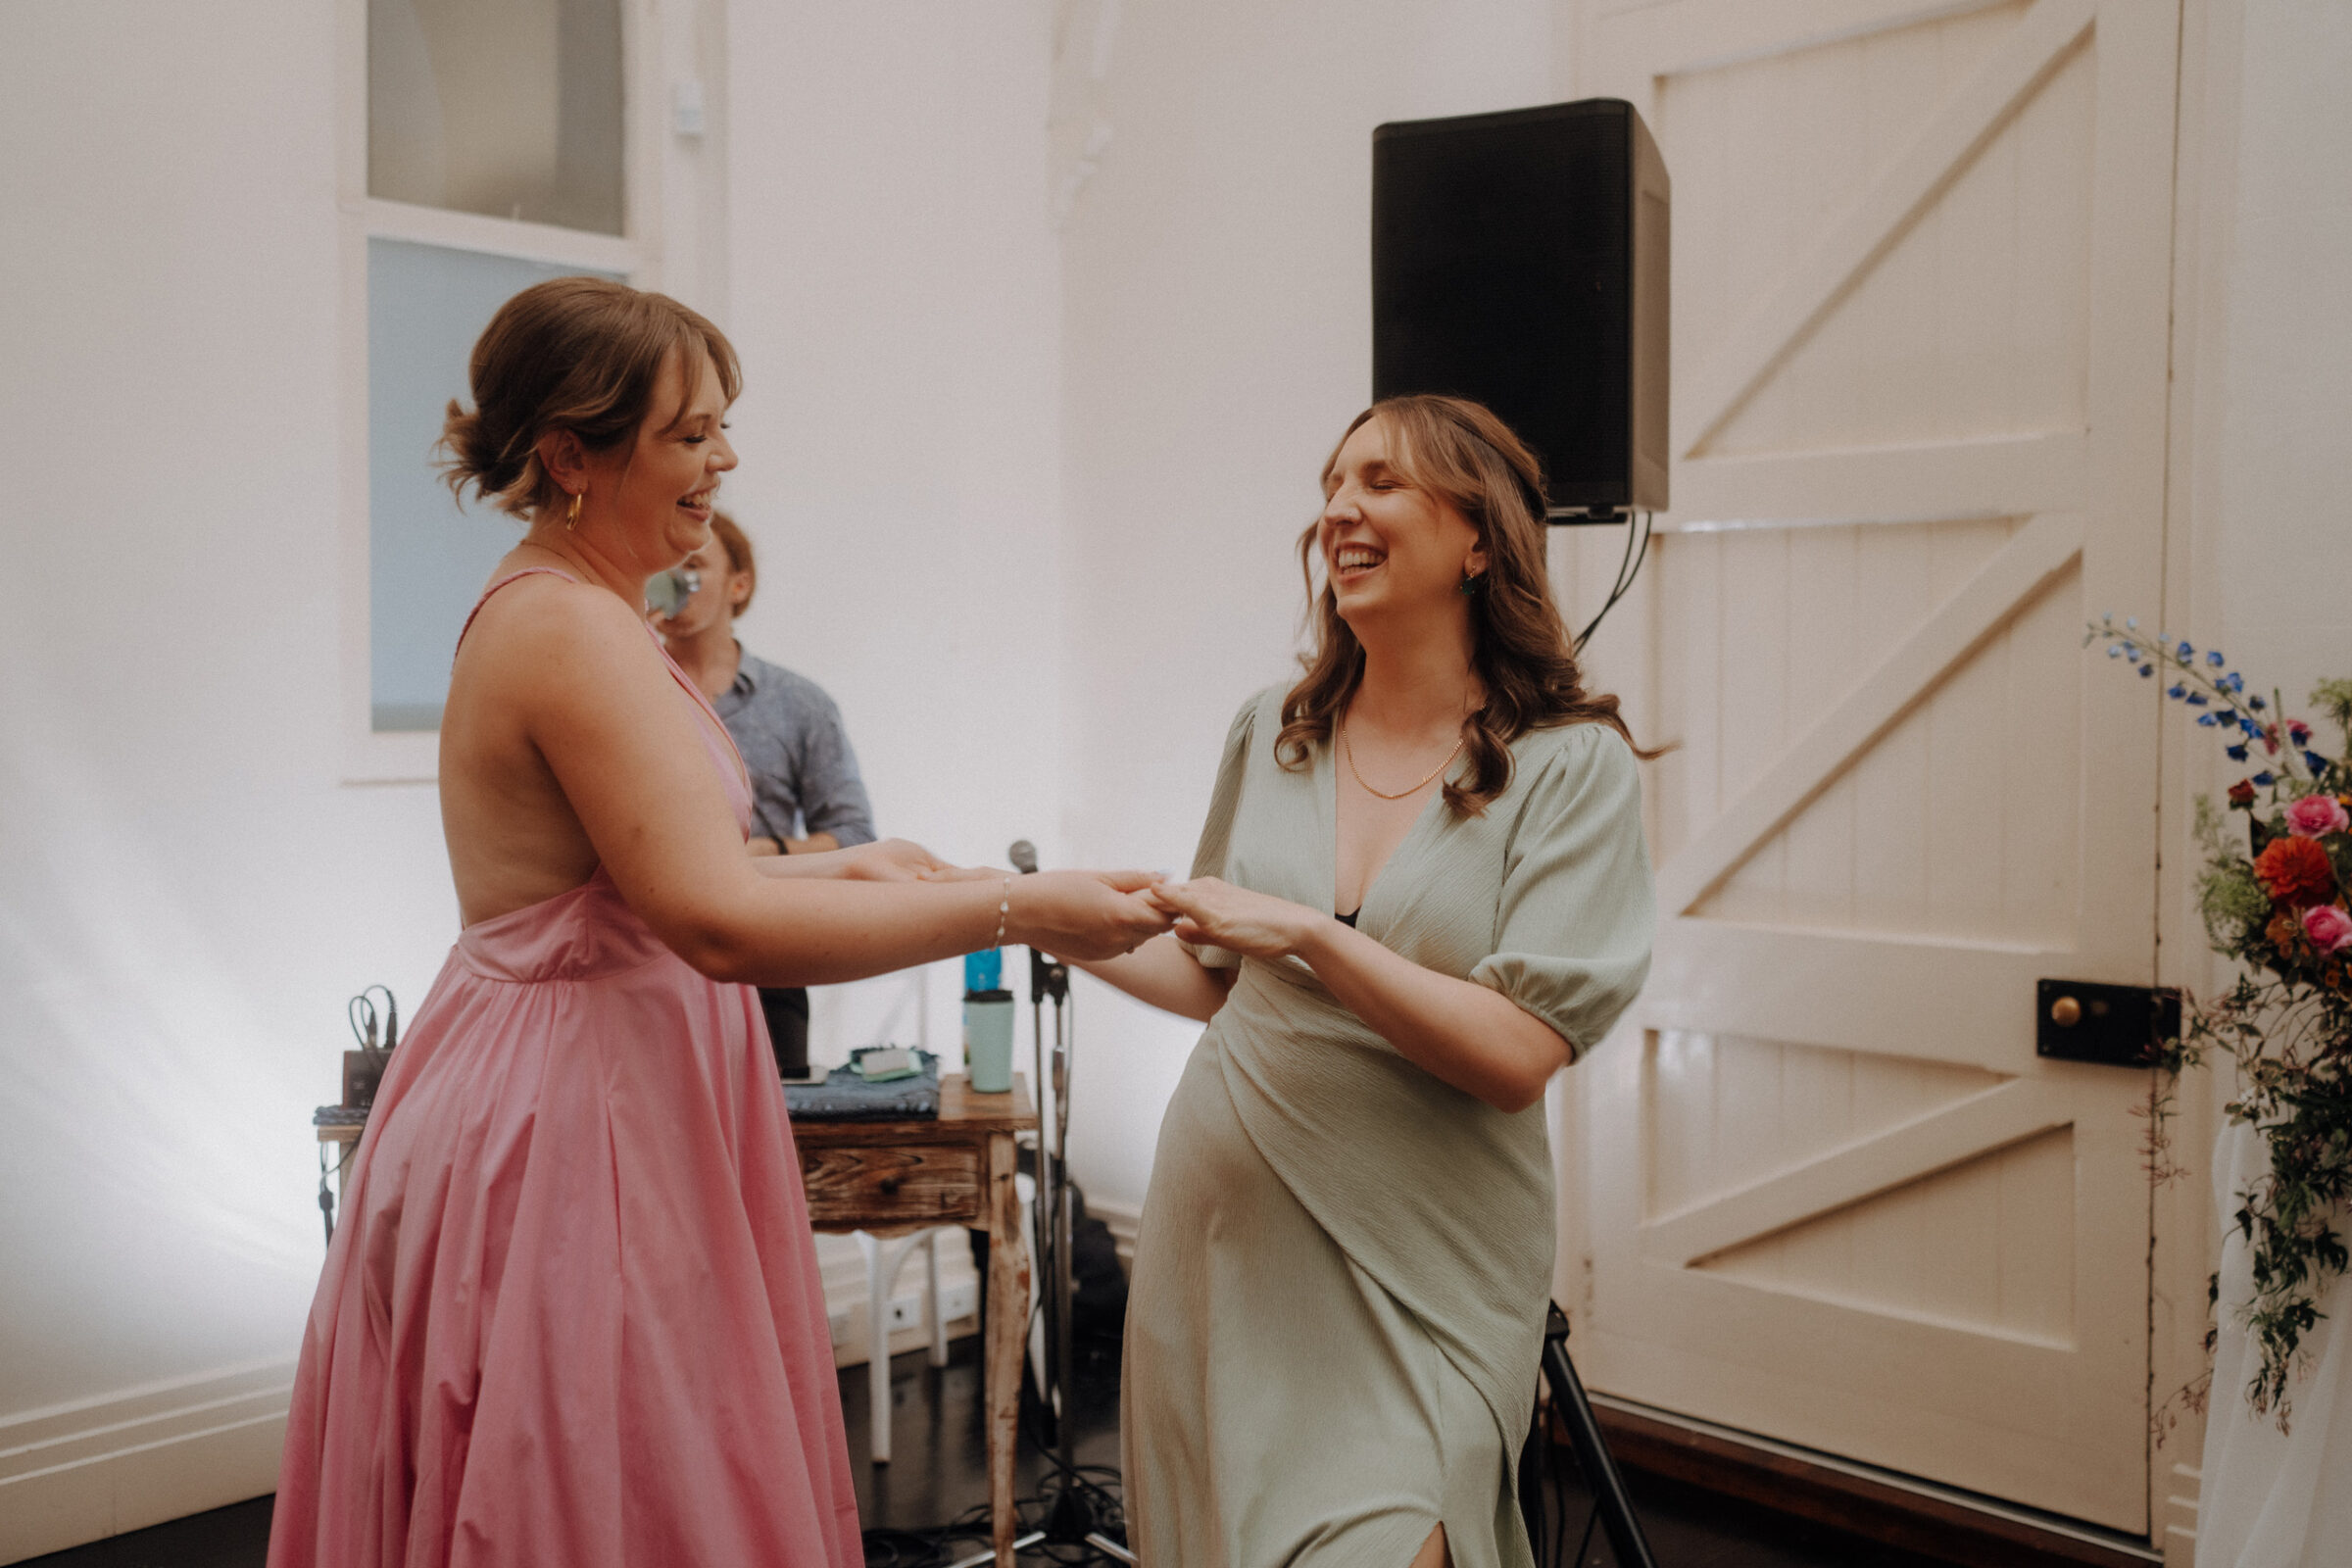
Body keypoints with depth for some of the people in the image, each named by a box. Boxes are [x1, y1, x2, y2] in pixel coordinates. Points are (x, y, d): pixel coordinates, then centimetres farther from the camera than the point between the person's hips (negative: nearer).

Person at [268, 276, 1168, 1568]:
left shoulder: (553, 611, 12)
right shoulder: (571, 628, -20)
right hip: (574, 1122, -10)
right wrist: (1016, 911, -26)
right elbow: (721, 924, -29)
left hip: (584, 1095, 10)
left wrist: (840, 869, 10)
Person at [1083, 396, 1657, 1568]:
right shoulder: (1272, 734, 4)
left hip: (1418, 1262, -4)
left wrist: (1311, 932, -24)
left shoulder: (1572, 765, -9)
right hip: (1226, 1218, 4)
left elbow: (1517, 1055, -17)